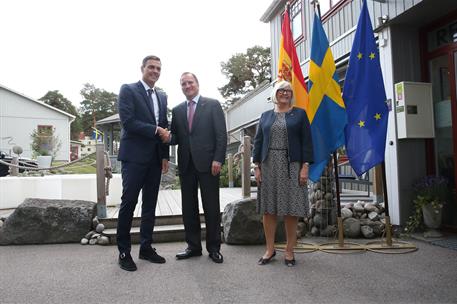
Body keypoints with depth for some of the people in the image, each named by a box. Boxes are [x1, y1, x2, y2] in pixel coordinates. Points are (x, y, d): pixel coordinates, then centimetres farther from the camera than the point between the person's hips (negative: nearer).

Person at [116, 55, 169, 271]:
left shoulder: (162, 96, 16)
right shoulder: (128, 90, -2)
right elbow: (128, 121, -14)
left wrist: (165, 155, 8)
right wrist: (155, 130, -12)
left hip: (155, 157, 6)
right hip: (134, 156, -6)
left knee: (150, 204, 10)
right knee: (129, 202, -2)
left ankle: (146, 247, 20)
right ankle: (124, 251, 10)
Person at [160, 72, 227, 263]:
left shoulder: (212, 105, 2)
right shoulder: (177, 110, 14)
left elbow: (221, 134, -4)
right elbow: (176, 138, 13)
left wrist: (218, 159, -13)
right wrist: (169, 137, -10)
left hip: (207, 163, -4)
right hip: (186, 164, 4)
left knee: (211, 207, 3)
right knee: (188, 208, 9)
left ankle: (214, 247, 15)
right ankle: (193, 246, 21)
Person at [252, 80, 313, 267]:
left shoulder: (299, 114, 8)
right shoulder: (266, 116, 14)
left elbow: (307, 141, 2)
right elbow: (258, 141, 11)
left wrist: (305, 166, -8)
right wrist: (257, 166, 2)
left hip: (292, 166, -2)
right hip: (269, 166, 2)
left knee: (291, 209, 1)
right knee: (268, 208, 3)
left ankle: (289, 251, 14)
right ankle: (270, 249, 17)